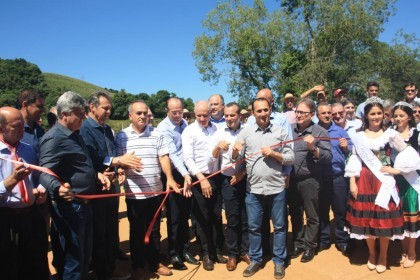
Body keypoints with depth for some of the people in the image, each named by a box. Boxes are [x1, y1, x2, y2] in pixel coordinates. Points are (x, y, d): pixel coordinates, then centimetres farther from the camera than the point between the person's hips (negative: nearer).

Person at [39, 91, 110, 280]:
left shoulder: (75, 134, 12)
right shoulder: (54, 138, -19)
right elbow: (45, 172, -26)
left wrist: (96, 174, 12)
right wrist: (57, 188, -45)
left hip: (84, 204, 10)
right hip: (68, 207, -10)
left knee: (85, 254, 22)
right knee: (73, 257, 4)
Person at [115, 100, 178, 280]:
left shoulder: (156, 134, 4)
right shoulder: (121, 136, 1)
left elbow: (164, 157, -1)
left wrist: (169, 178, -13)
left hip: (155, 191, 2)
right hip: (134, 193, -1)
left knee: (154, 229, 15)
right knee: (137, 231, 11)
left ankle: (155, 262, 31)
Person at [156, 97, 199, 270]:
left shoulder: (184, 123, 9)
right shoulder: (163, 128, -12)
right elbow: (172, 153, -23)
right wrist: (185, 174, -33)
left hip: (187, 173, 6)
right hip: (173, 174, -6)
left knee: (185, 214, 14)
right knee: (174, 216, 3)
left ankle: (184, 250, 28)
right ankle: (174, 254, 18)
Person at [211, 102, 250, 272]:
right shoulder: (219, 133, 3)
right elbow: (211, 157, 2)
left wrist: (243, 172, -7)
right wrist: (218, 146, -17)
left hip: (246, 179, -1)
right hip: (228, 181, 1)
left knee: (246, 217, 10)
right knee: (232, 219, 9)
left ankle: (245, 251, 26)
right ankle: (232, 254, 23)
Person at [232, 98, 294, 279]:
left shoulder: (281, 132, 1)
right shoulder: (245, 132, 2)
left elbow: (291, 158, 1)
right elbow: (236, 158, 2)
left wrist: (273, 153, -14)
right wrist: (235, 151, -20)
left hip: (277, 188, 0)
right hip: (253, 189, 1)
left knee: (279, 226, 11)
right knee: (254, 227, 11)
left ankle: (279, 261, 27)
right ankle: (255, 260, 28)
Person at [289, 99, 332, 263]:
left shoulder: (320, 132, -7)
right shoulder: (289, 130, 6)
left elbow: (328, 157, -12)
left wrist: (313, 148, -25)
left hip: (310, 181, -4)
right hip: (291, 180, 4)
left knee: (311, 216, 9)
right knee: (295, 215, 16)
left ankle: (310, 246, 24)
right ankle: (298, 244, 31)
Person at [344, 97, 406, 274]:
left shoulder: (390, 134, 2)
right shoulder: (359, 136, 5)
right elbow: (354, 160, 2)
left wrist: (397, 170, -10)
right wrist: (352, 182, -4)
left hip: (385, 182, -1)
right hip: (365, 182, 1)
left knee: (384, 218, 4)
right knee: (367, 218, 7)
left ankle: (383, 255, 24)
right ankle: (371, 253, 28)